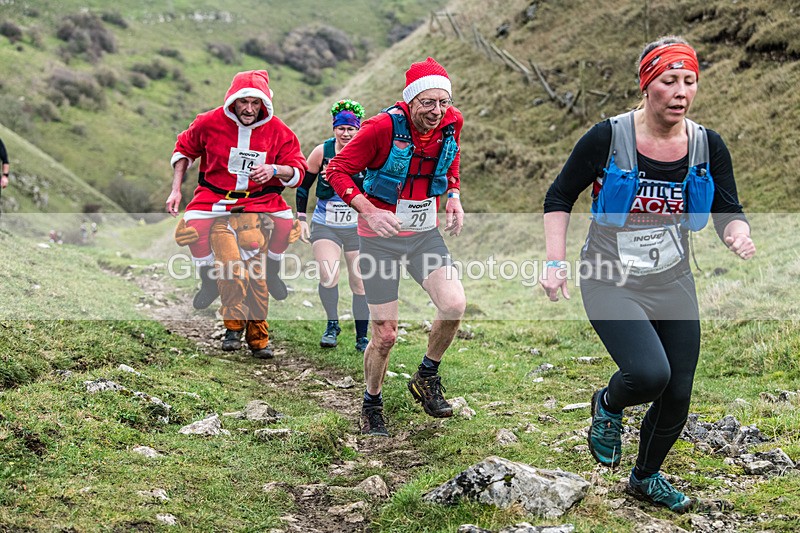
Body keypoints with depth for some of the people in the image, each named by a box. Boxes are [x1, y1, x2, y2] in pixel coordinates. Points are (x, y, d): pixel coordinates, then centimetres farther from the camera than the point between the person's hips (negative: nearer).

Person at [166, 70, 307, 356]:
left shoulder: (277, 130, -9)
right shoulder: (210, 122, -9)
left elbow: (298, 171, -5)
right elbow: (183, 150, 9)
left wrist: (274, 169, -27)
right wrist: (176, 189, 2)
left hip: (261, 196, 0)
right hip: (215, 194, 0)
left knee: (287, 222, -28)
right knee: (194, 223, -30)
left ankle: (270, 273, 4)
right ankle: (210, 278, -1)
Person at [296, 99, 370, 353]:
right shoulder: (322, 151, -7)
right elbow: (303, 185, 3)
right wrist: (301, 219, 0)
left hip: (357, 227, 1)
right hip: (324, 226, -1)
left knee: (360, 284, 2)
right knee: (328, 275, -21)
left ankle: (362, 337, 18)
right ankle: (332, 325, 1)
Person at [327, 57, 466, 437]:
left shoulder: (452, 123, -5)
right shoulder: (382, 127, -21)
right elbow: (338, 170, -13)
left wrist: (453, 197, 3)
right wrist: (368, 211, -26)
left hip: (425, 233, 4)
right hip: (381, 236, -4)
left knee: (454, 306, -18)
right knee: (385, 334, -1)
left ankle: (427, 377, 9)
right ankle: (372, 405, 26)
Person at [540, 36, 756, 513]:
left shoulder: (708, 146, -5)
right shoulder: (608, 138, -15)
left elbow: (729, 213, 0)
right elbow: (559, 197, -4)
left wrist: (739, 235, -24)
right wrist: (556, 263, -14)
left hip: (674, 286, 4)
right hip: (611, 284, -4)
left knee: (678, 397, 9)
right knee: (650, 373, -27)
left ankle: (647, 477, 39)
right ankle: (609, 406, 12)